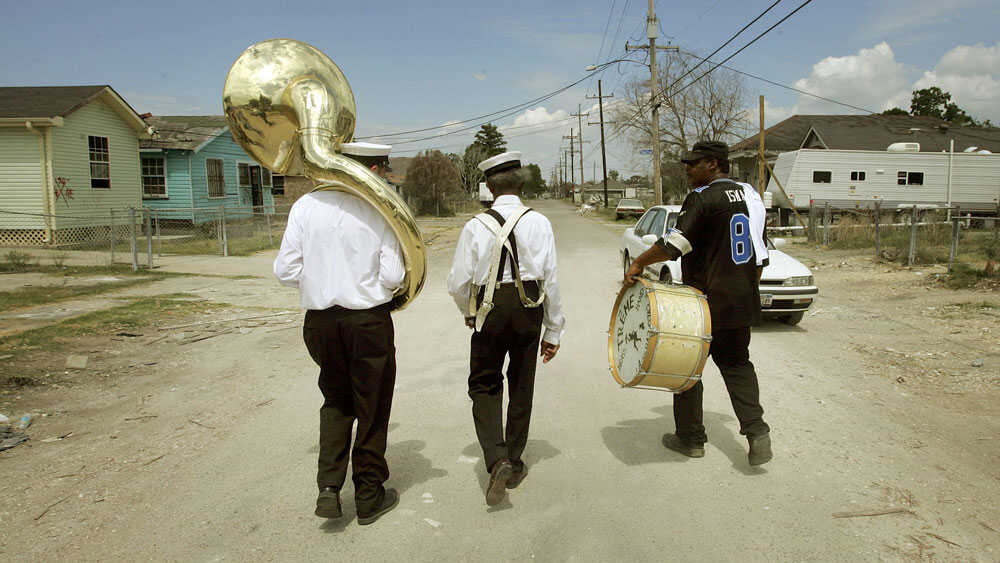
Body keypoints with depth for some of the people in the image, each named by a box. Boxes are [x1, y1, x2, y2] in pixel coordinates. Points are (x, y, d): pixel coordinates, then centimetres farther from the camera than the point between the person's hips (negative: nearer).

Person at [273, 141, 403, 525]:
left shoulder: (306, 205, 0)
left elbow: (286, 271, -2)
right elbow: (392, 277, -13)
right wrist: (398, 280, 10)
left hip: (320, 320, 3)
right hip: (369, 319, -3)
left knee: (336, 401, 22)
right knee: (372, 408, 12)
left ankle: (329, 488, 11)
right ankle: (369, 498, 25)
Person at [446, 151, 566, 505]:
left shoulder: (476, 226, -5)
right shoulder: (538, 222, -4)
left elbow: (458, 283, -3)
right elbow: (550, 280, -4)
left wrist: (470, 315, 17)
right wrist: (553, 332, 4)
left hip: (489, 311, -1)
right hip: (529, 309, 2)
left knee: (484, 385, 11)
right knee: (521, 387, 16)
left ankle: (497, 460, -7)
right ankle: (514, 464, 28)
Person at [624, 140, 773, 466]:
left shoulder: (702, 198, -14)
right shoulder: (751, 196, 10)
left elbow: (676, 242, -23)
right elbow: (761, 254, 15)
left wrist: (639, 263, -12)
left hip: (705, 302, -7)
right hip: (741, 303, 7)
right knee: (737, 364, 19)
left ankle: (691, 438, 17)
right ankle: (756, 431, 6)